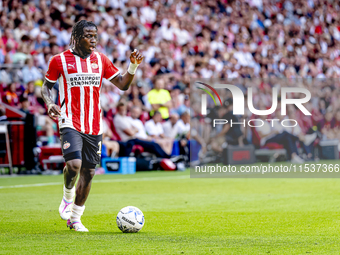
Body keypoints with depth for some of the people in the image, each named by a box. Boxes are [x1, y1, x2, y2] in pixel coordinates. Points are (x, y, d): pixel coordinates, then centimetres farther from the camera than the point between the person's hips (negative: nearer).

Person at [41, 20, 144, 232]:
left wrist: (133, 66, -7)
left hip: (94, 126, 4)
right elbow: (46, 86, 10)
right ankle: (67, 197, 7)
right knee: (74, 164, -24)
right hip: (71, 123, -4)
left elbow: (122, 84, 9)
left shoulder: (100, 60, 9)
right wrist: (50, 104, -10)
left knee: (88, 172, 6)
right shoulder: (60, 60, -1)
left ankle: (75, 218, 20)